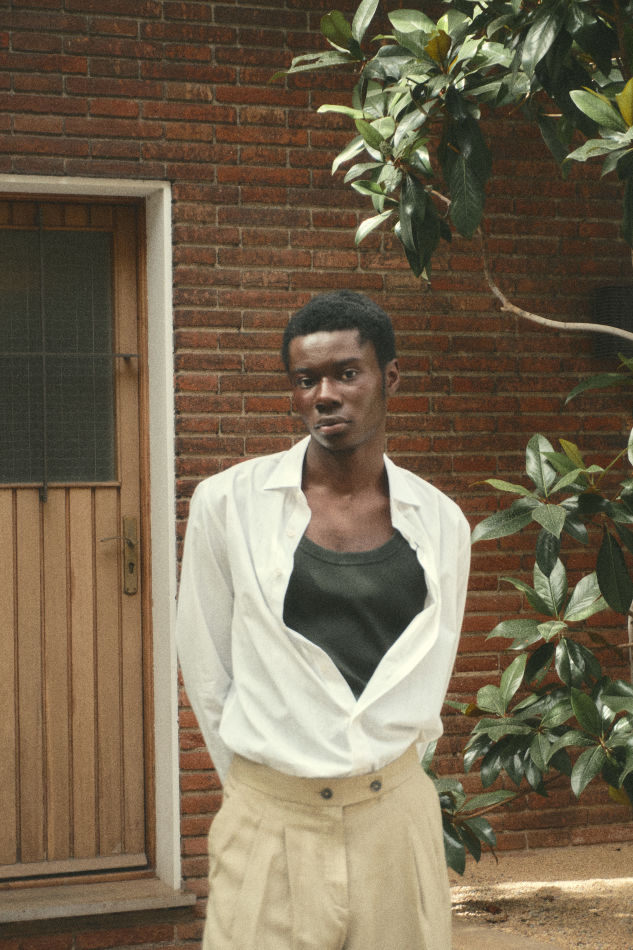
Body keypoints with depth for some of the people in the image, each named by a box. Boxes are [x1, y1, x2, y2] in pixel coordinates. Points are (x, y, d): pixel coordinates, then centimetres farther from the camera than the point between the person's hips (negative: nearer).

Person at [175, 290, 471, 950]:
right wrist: (257, 790, 6)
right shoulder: (228, 502, -5)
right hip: (271, 823, -2)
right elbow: (206, 671, 2)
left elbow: (428, 680, 12)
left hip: (395, 818, 2)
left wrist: (386, 781, 9)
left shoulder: (439, 523, 2)